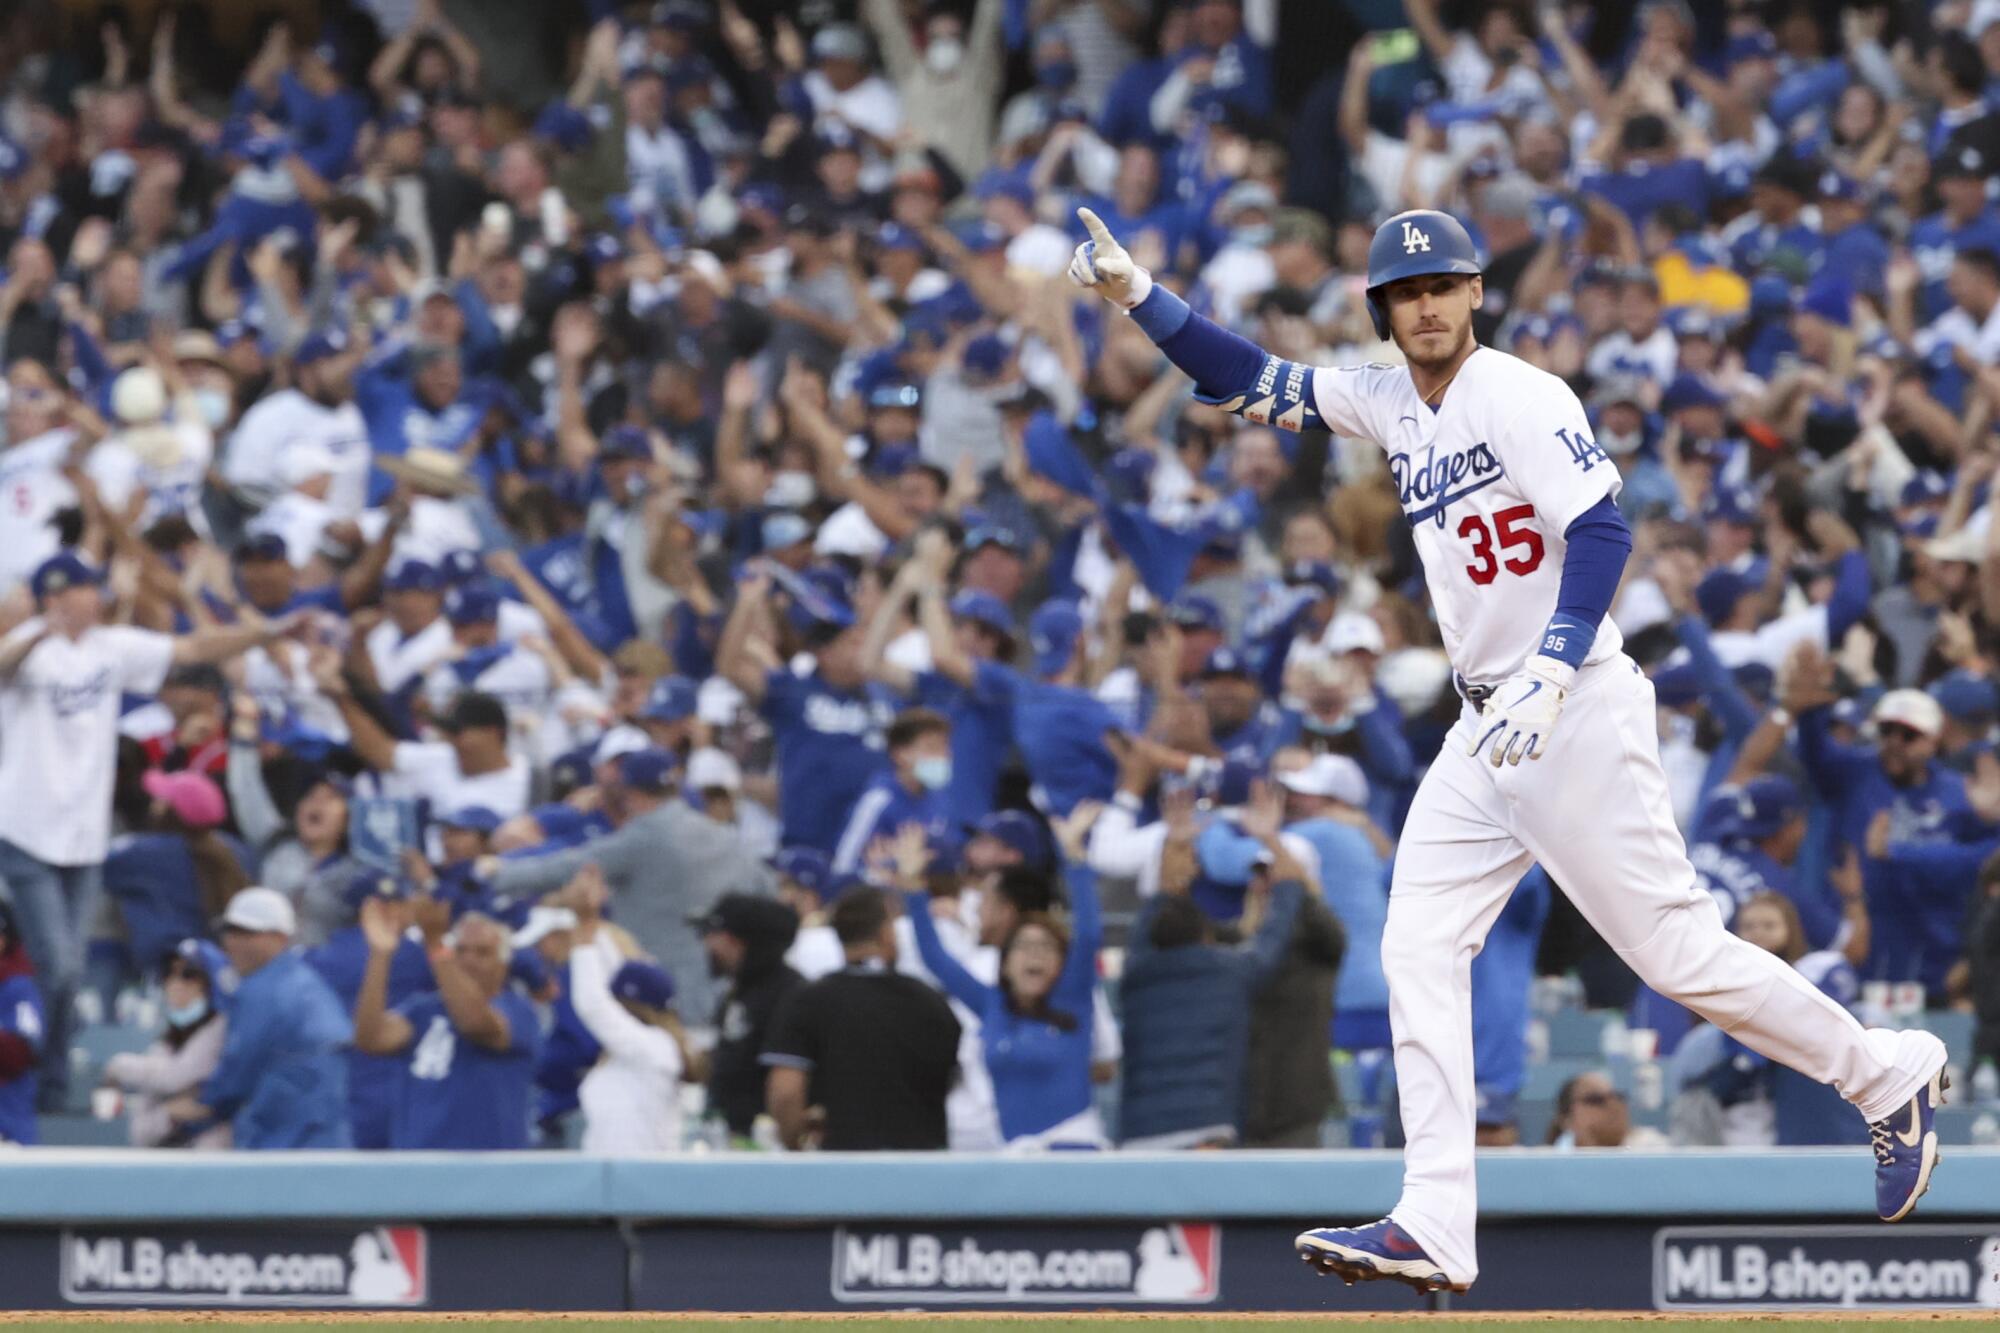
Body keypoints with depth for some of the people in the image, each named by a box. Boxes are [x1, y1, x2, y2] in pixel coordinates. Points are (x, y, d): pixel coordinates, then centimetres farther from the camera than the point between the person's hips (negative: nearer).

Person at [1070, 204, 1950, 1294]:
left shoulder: (1517, 396, -12)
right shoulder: (1390, 404, 11)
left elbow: (1602, 529, -21)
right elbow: (1250, 383, 15)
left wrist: (1548, 675, -31)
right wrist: (1137, 295, 3)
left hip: (1578, 714, -8)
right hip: (1486, 732, 8)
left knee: (1676, 949, -7)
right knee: (1418, 952, -2)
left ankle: (1890, 1077, 12)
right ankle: (1434, 1227, -7)